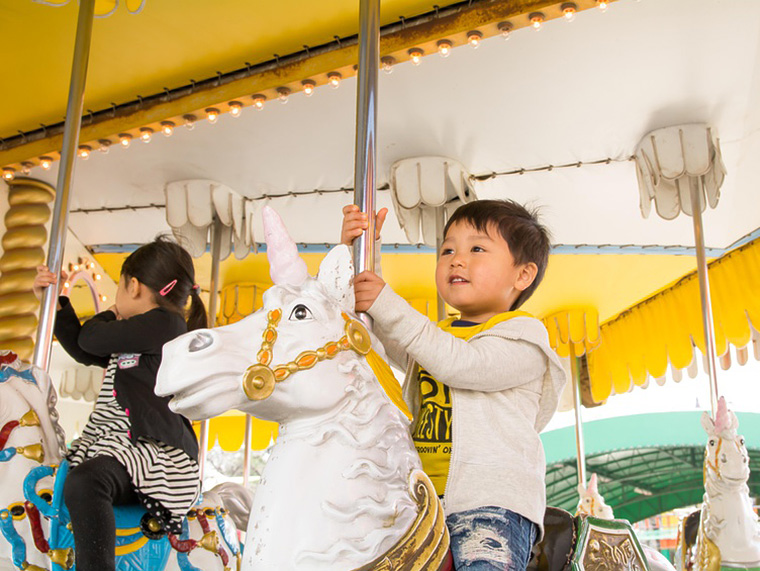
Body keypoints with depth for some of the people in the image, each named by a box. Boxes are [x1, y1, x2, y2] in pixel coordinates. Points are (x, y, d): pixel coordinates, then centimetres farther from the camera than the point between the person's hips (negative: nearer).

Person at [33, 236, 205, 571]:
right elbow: (83, 351, 28)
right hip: (111, 447, 10)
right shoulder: (129, 340, 22)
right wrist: (54, 300, 25)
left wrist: (109, 317, 16)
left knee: (84, 482, -35)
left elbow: (90, 338, -7)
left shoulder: (165, 323, -9)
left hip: (156, 453, -10)